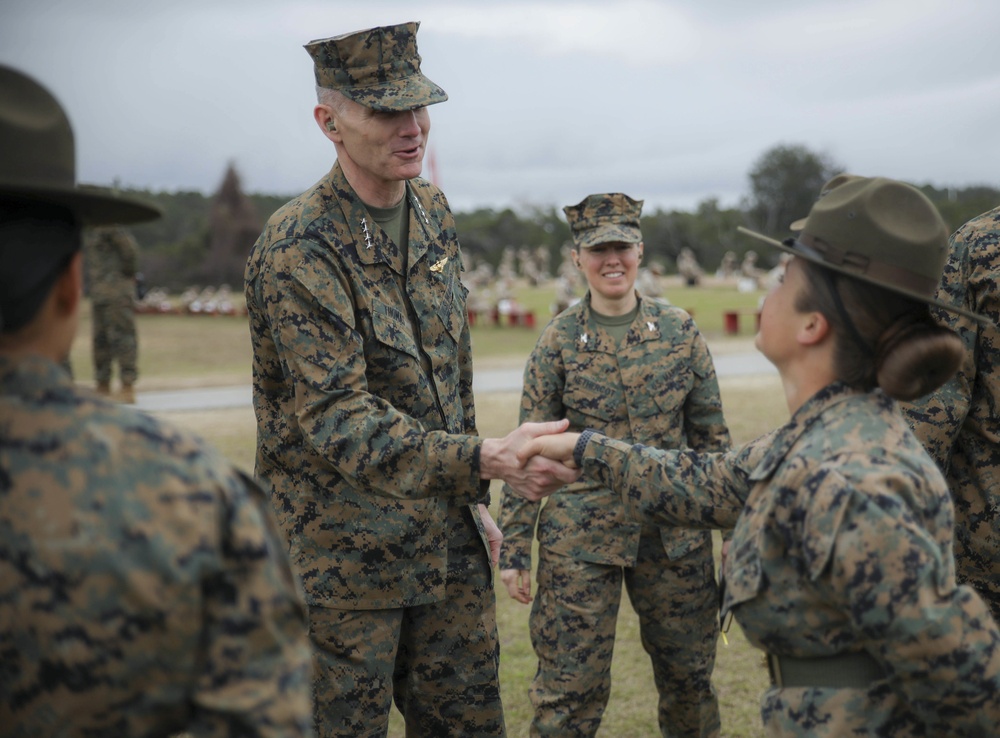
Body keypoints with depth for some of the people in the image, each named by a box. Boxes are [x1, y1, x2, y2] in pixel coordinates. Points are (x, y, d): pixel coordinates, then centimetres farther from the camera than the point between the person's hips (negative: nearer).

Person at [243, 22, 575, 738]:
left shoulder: (434, 211, 5)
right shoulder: (298, 248, -19)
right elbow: (337, 420, -26)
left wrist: (472, 500, 16)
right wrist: (486, 458, -36)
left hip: (448, 541, 7)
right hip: (345, 553, -6)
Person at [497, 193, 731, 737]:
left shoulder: (680, 330, 1)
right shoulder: (558, 340, -3)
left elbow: (711, 433, 7)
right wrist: (514, 549, -3)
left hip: (675, 531, 2)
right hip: (581, 535, -2)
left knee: (689, 673, 14)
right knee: (569, 689, 2)